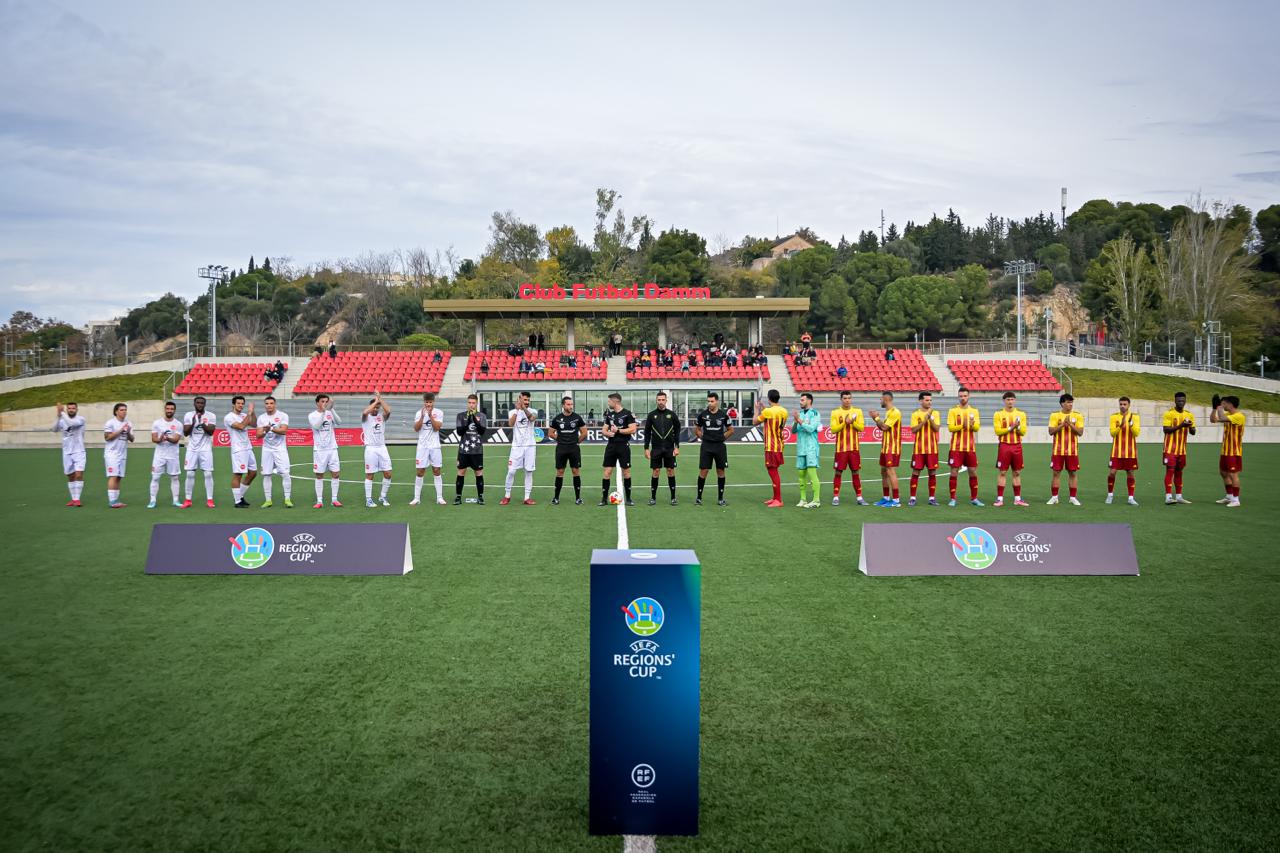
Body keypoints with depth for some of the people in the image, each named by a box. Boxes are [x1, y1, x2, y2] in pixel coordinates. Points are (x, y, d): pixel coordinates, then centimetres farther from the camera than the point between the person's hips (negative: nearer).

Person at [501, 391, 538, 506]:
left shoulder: (533, 411, 3)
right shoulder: (513, 412, 3)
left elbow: (532, 418, -21)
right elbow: (510, 424, -16)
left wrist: (524, 408, -37)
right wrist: (517, 409, -25)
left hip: (530, 446, 1)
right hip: (517, 446, -1)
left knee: (529, 472, 2)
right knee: (511, 471, -3)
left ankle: (527, 498, 8)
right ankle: (507, 496, 11)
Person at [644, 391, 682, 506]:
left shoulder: (672, 414, 3)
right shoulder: (651, 415, 3)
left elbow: (677, 431, 4)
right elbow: (647, 432, 5)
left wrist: (677, 447, -3)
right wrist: (646, 448, -1)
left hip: (669, 448, 0)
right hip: (656, 448, 0)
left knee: (671, 471, 2)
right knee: (655, 472, 0)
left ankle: (673, 497, 9)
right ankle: (653, 497, 9)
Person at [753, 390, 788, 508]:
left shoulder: (767, 411, -16)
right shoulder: (784, 412, 5)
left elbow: (755, 422, -2)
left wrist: (757, 409, 13)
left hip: (771, 447, -8)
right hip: (779, 445, 8)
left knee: (773, 472, -4)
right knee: (773, 471, 17)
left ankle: (778, 500, -3)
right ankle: (775, 497, 23)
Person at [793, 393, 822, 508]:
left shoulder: (814, 413, -5)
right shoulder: (800, 413, 13)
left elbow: (811, 428, -17)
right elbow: (794, 430, 10)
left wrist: (799, 420, -17)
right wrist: (795, 422, -8)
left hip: (811, 448, -7)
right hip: (801, 447, 7)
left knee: (812, 473, -11)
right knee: (801, 473, 7)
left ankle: (816, 500, -9)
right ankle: (803, 499, 14)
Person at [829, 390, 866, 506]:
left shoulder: (857, 411, 6)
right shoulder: (835, 413, 1)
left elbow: (861, 428, 1)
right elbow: (833, 429, -6)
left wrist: (853, 422, -16)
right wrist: (844, 423, -17)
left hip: (854, 447, 2)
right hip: (841, 448, -2)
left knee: (856, 472, 5)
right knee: (838, 472, 0)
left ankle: (859, 497, 8)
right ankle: (835, 497, 5)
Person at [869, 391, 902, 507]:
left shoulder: (894, 412, -15)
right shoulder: (888, 412, 16)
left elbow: (885, 427, -21)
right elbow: (883, 427, 19)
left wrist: (876, 417, -8)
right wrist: (876, 418, 8)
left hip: (892, 448, -10)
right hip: (886, 447, 10)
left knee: (891, 472, -10)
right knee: (883, 472, 13)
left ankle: (896, 500, -7)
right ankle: (886, 498, 20)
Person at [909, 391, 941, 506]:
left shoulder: (935, 413, 5)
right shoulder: (915, 414, 1)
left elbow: (937, 429, -5)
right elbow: (914, 430, -9)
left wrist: (930, 418, -17)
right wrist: (924, 420, -17)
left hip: (932, 448, 1)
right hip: (919, 448, -1)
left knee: (932, 472, 3)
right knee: (915, 472, 0)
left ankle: (932, 498, 10)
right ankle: (913, 498, 5)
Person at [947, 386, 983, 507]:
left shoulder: (974, 411, 9)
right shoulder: (953, 411, 1)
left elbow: (977, 428, -1)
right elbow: (950, 428, -8)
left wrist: (972, 425, -23)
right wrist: (962, 426, -23)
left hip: (970, 447, 3)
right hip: (957, 447, -3)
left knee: (973, 472, 5)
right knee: (954, 472, -2)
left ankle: (974, 498, 15)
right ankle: (953, 499, 5)